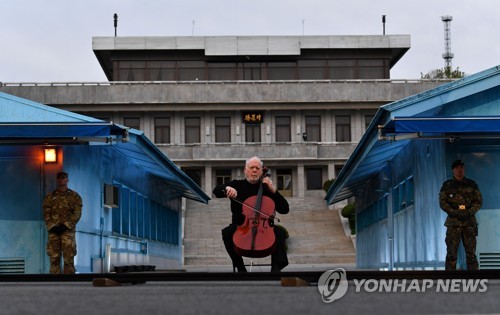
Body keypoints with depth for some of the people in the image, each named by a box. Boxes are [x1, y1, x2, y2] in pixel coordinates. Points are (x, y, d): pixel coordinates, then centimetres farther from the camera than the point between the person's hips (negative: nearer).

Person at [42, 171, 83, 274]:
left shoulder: (75, 196, 8)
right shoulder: (49, 197, 14)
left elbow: (77, 213, 0)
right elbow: (46, 214, 7)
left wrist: (66, 225, -11)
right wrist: (52, 226, -8)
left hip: (68, 229, -2)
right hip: (53, 230, 2)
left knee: (69, 258, -8)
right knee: (54, 258, -1)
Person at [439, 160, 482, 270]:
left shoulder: (472, 184, 11)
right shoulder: (447, 185, 8)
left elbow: (479, 200, 7)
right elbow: (442, 202, 1)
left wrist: (469, 212, -11)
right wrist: (455, 212, -13)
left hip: (469, 221, 1)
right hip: (453, 222, -1)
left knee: (471, 253, -1)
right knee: (451, 253, -3)